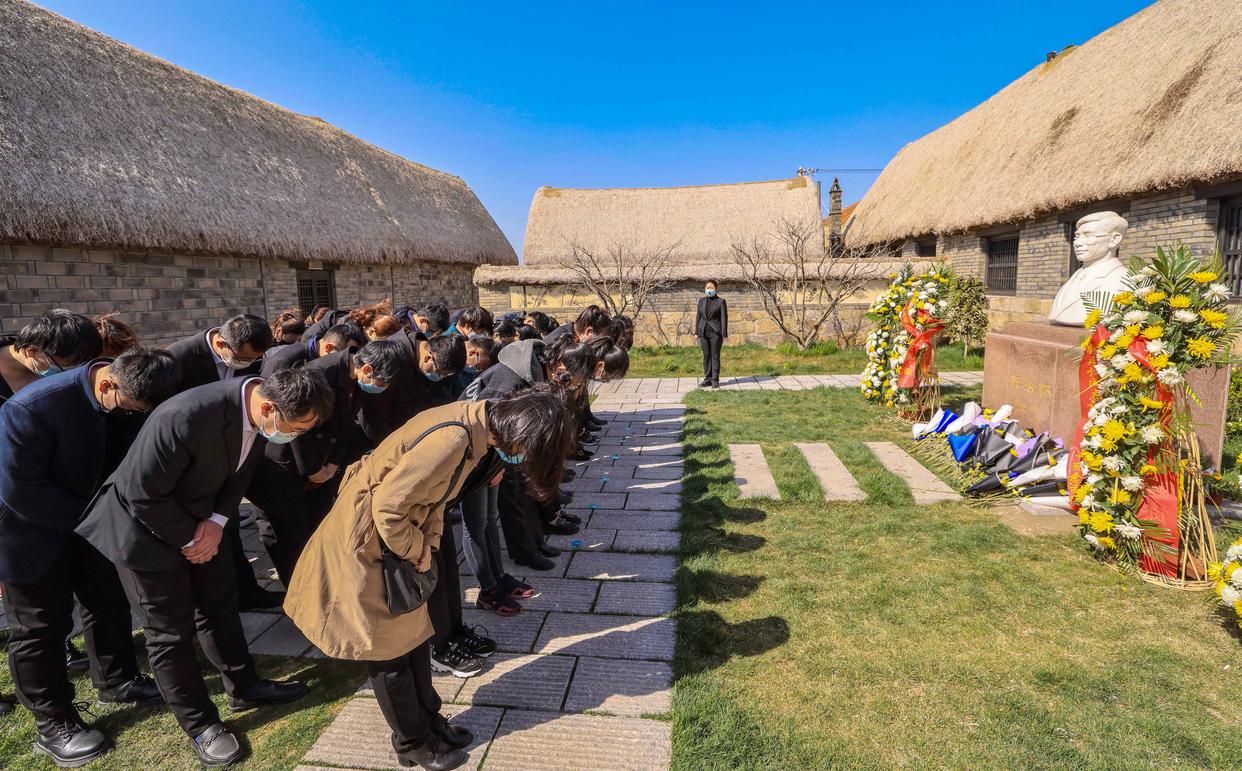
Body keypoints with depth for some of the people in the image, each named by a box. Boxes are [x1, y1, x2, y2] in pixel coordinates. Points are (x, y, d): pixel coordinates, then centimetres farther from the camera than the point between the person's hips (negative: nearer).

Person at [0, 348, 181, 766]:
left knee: (109, 599, 16)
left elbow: (125, 461, -1)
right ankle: (53, 723, 21)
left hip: (89, 519, 6)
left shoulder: (126, 401, -15)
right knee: (41, 623, 5)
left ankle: (117, 681, 37)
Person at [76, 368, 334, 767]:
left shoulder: (260, 407, -18)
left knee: (220, 603, 18)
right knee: (171, 632, 6)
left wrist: (217, 521, -10)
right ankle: (201, 725, 23)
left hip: (200, 518, 7)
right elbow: (144, 496, -27)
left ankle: (244, 687, 37)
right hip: (147, 525, -6)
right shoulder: (184, 420, -40)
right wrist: (188, 540, -15)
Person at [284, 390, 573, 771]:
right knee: (388, 647, 8)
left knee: (413, 630, 18)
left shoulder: (474, 422, -5)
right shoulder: (451, 440, -35)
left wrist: (428, 542, -1)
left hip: (395, 530, 9)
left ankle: (428, 718, 35)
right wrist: (415, 551, -13)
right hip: (365, 541, -9)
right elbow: (388, 506, -29)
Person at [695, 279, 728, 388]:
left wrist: (724, 335, -9)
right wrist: (696, 332, 8)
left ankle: (715, 380, 7)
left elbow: (724, 318, -5)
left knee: (715, 356, 1)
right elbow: (698, 316, 12)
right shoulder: (701, 300, 9)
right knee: (706, 355, 8)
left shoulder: (721, 301, -3)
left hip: (715, 332, -4)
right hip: (704, 331, 4)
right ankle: (707, 379, 15)